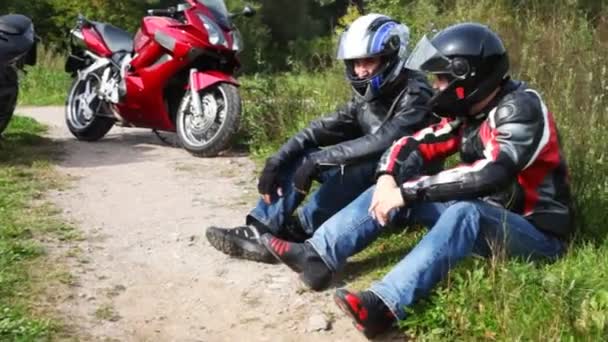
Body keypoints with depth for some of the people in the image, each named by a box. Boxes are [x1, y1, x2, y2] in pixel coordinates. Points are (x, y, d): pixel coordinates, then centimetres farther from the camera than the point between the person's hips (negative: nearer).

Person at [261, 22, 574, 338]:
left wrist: (407, 192, -34)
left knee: (466, 212, -39)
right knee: (397, 185, -4)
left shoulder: (521, 109, -21)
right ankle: (317, 257, -15)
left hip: (536, 232, -7)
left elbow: (491, 174, -35)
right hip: (488, 218, 7)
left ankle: (383, 305, -50)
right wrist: (388, 179, -19)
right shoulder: (467, 111, 5)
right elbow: (414, 144, 3)